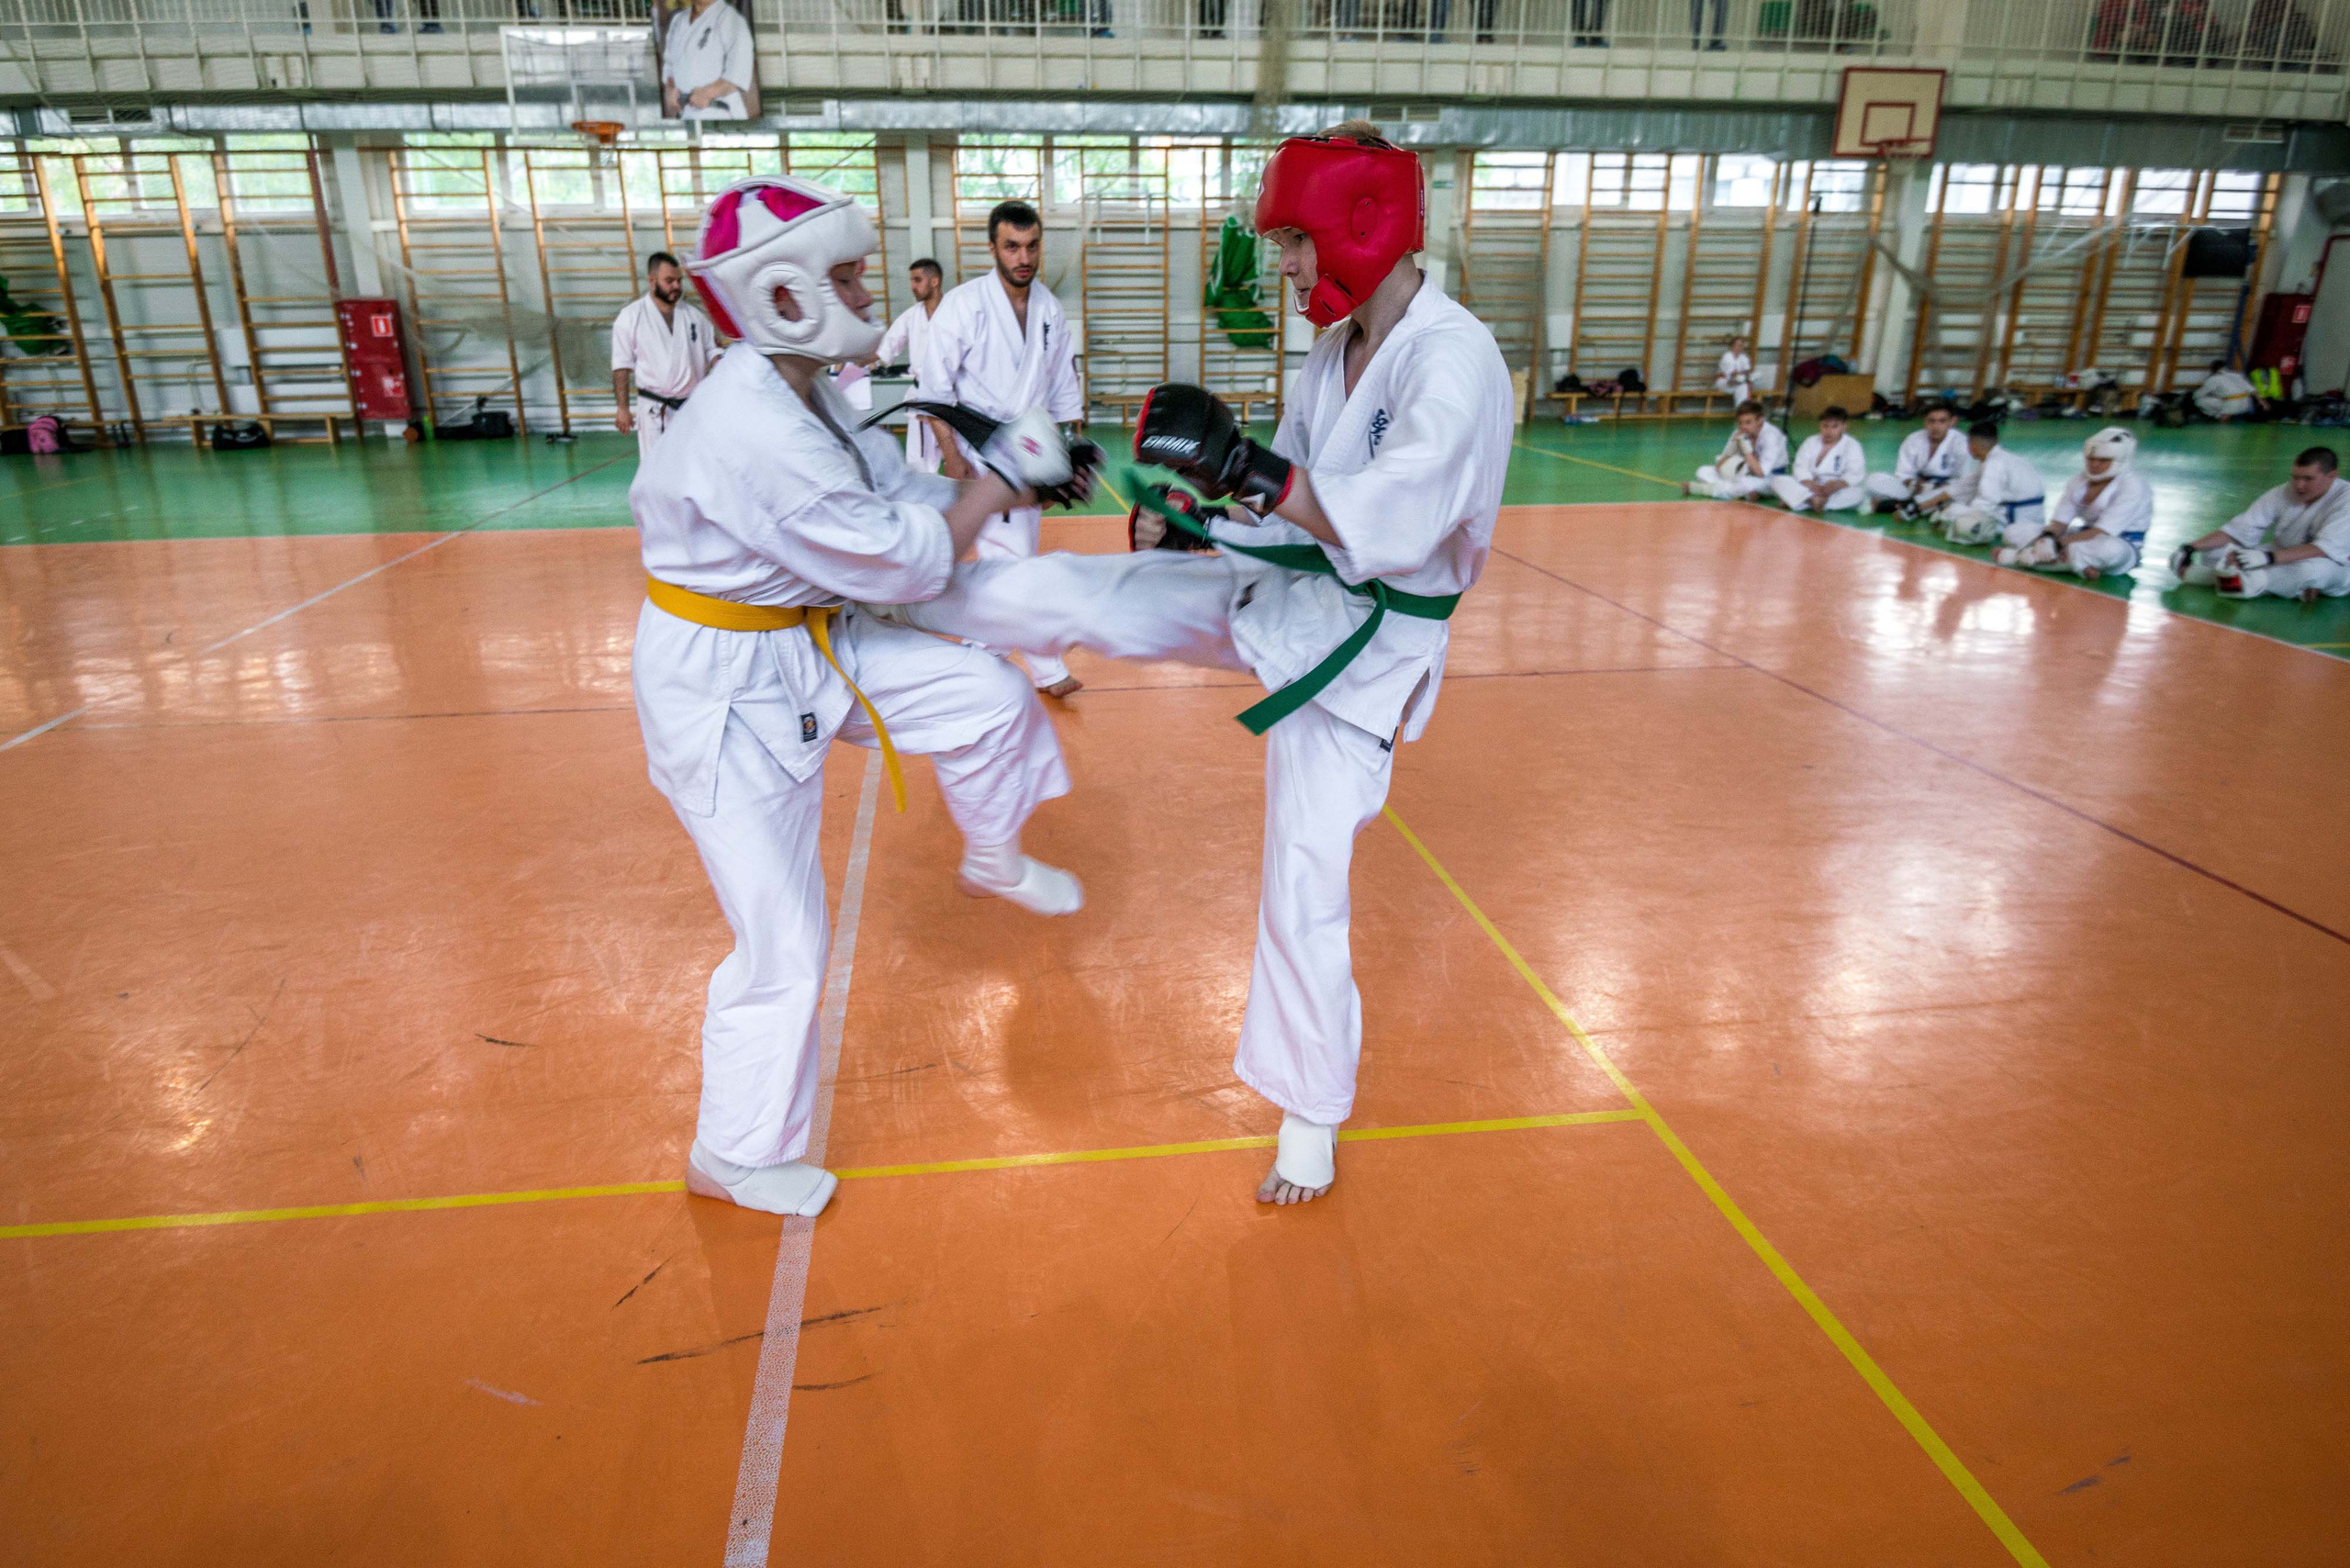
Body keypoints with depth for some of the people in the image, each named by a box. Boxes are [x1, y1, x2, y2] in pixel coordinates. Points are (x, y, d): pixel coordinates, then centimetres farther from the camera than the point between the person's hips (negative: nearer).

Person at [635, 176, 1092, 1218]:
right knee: (783, 947, 1)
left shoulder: (797, 392, 1)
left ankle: (993, 862, 37)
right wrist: (1001, 474, -13)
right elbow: (905, 559, -25)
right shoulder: (755, 438, -31)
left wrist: (1015, 486, 0)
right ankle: (735, 1156, 24)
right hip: (727, 695, -9)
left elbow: (893, 489, 10)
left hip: (805, 644, 9)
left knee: (987, 697, 7)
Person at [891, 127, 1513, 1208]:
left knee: (1305, 886, -1)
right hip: (1274, 594, 7)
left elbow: (1390, 525, -34)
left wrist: (1233, 459, -36)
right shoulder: (1336, 347, 3)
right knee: (1067, 594, -2)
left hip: (1358, 645, -6)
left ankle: (1311, 1124, 19)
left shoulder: (1454, 361, -22)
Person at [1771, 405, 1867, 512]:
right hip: (1809, 487, 2)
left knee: (1857, 493, -36)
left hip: (1838, 490, -2)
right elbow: (1801, 467, -5)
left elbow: (1855, 474, -13)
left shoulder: (1852, 445, 0)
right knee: (1778, 481, -17)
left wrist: (1836, 485, -36)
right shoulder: (1811, 442, 9)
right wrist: (1810, 484, -28)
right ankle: (1812, 499, -41)